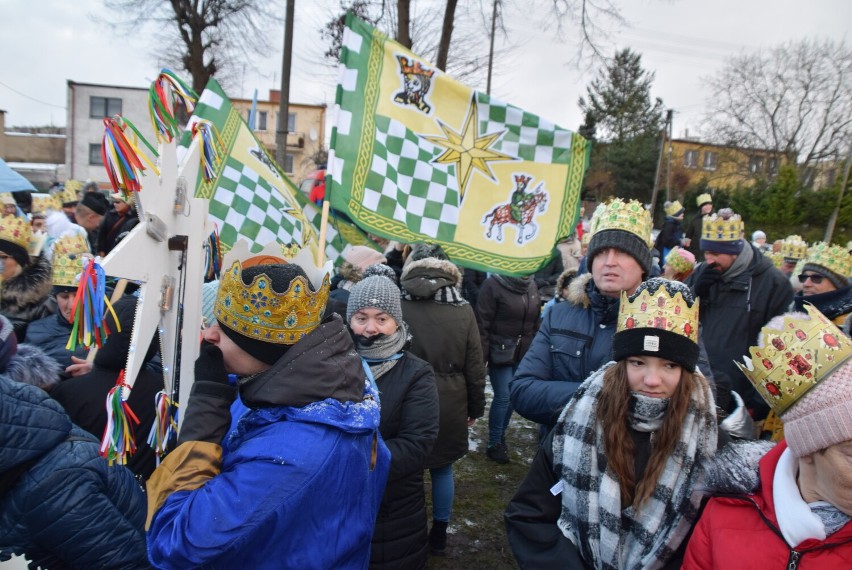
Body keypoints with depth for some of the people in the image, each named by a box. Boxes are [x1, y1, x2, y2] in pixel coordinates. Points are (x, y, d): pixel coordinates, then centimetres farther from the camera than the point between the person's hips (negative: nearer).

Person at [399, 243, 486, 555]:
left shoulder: (399, 307, -13)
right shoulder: (463, 310, -7)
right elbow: (475, 368, -1)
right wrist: (475, 407, 12)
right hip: (449, 405, 2)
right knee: (442, 469, 18)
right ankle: (439, 535, 30)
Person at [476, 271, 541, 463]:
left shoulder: (532, 285, 5)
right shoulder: (494, 284, -11)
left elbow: (536, 322, 11)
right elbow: (483, 325, -11)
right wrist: (481, 359, -12)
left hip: (524, 353, 5)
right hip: (500, 352, -5)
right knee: (503, 397, -4)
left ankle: (500, 437, 26)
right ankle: (494, 443, 12)